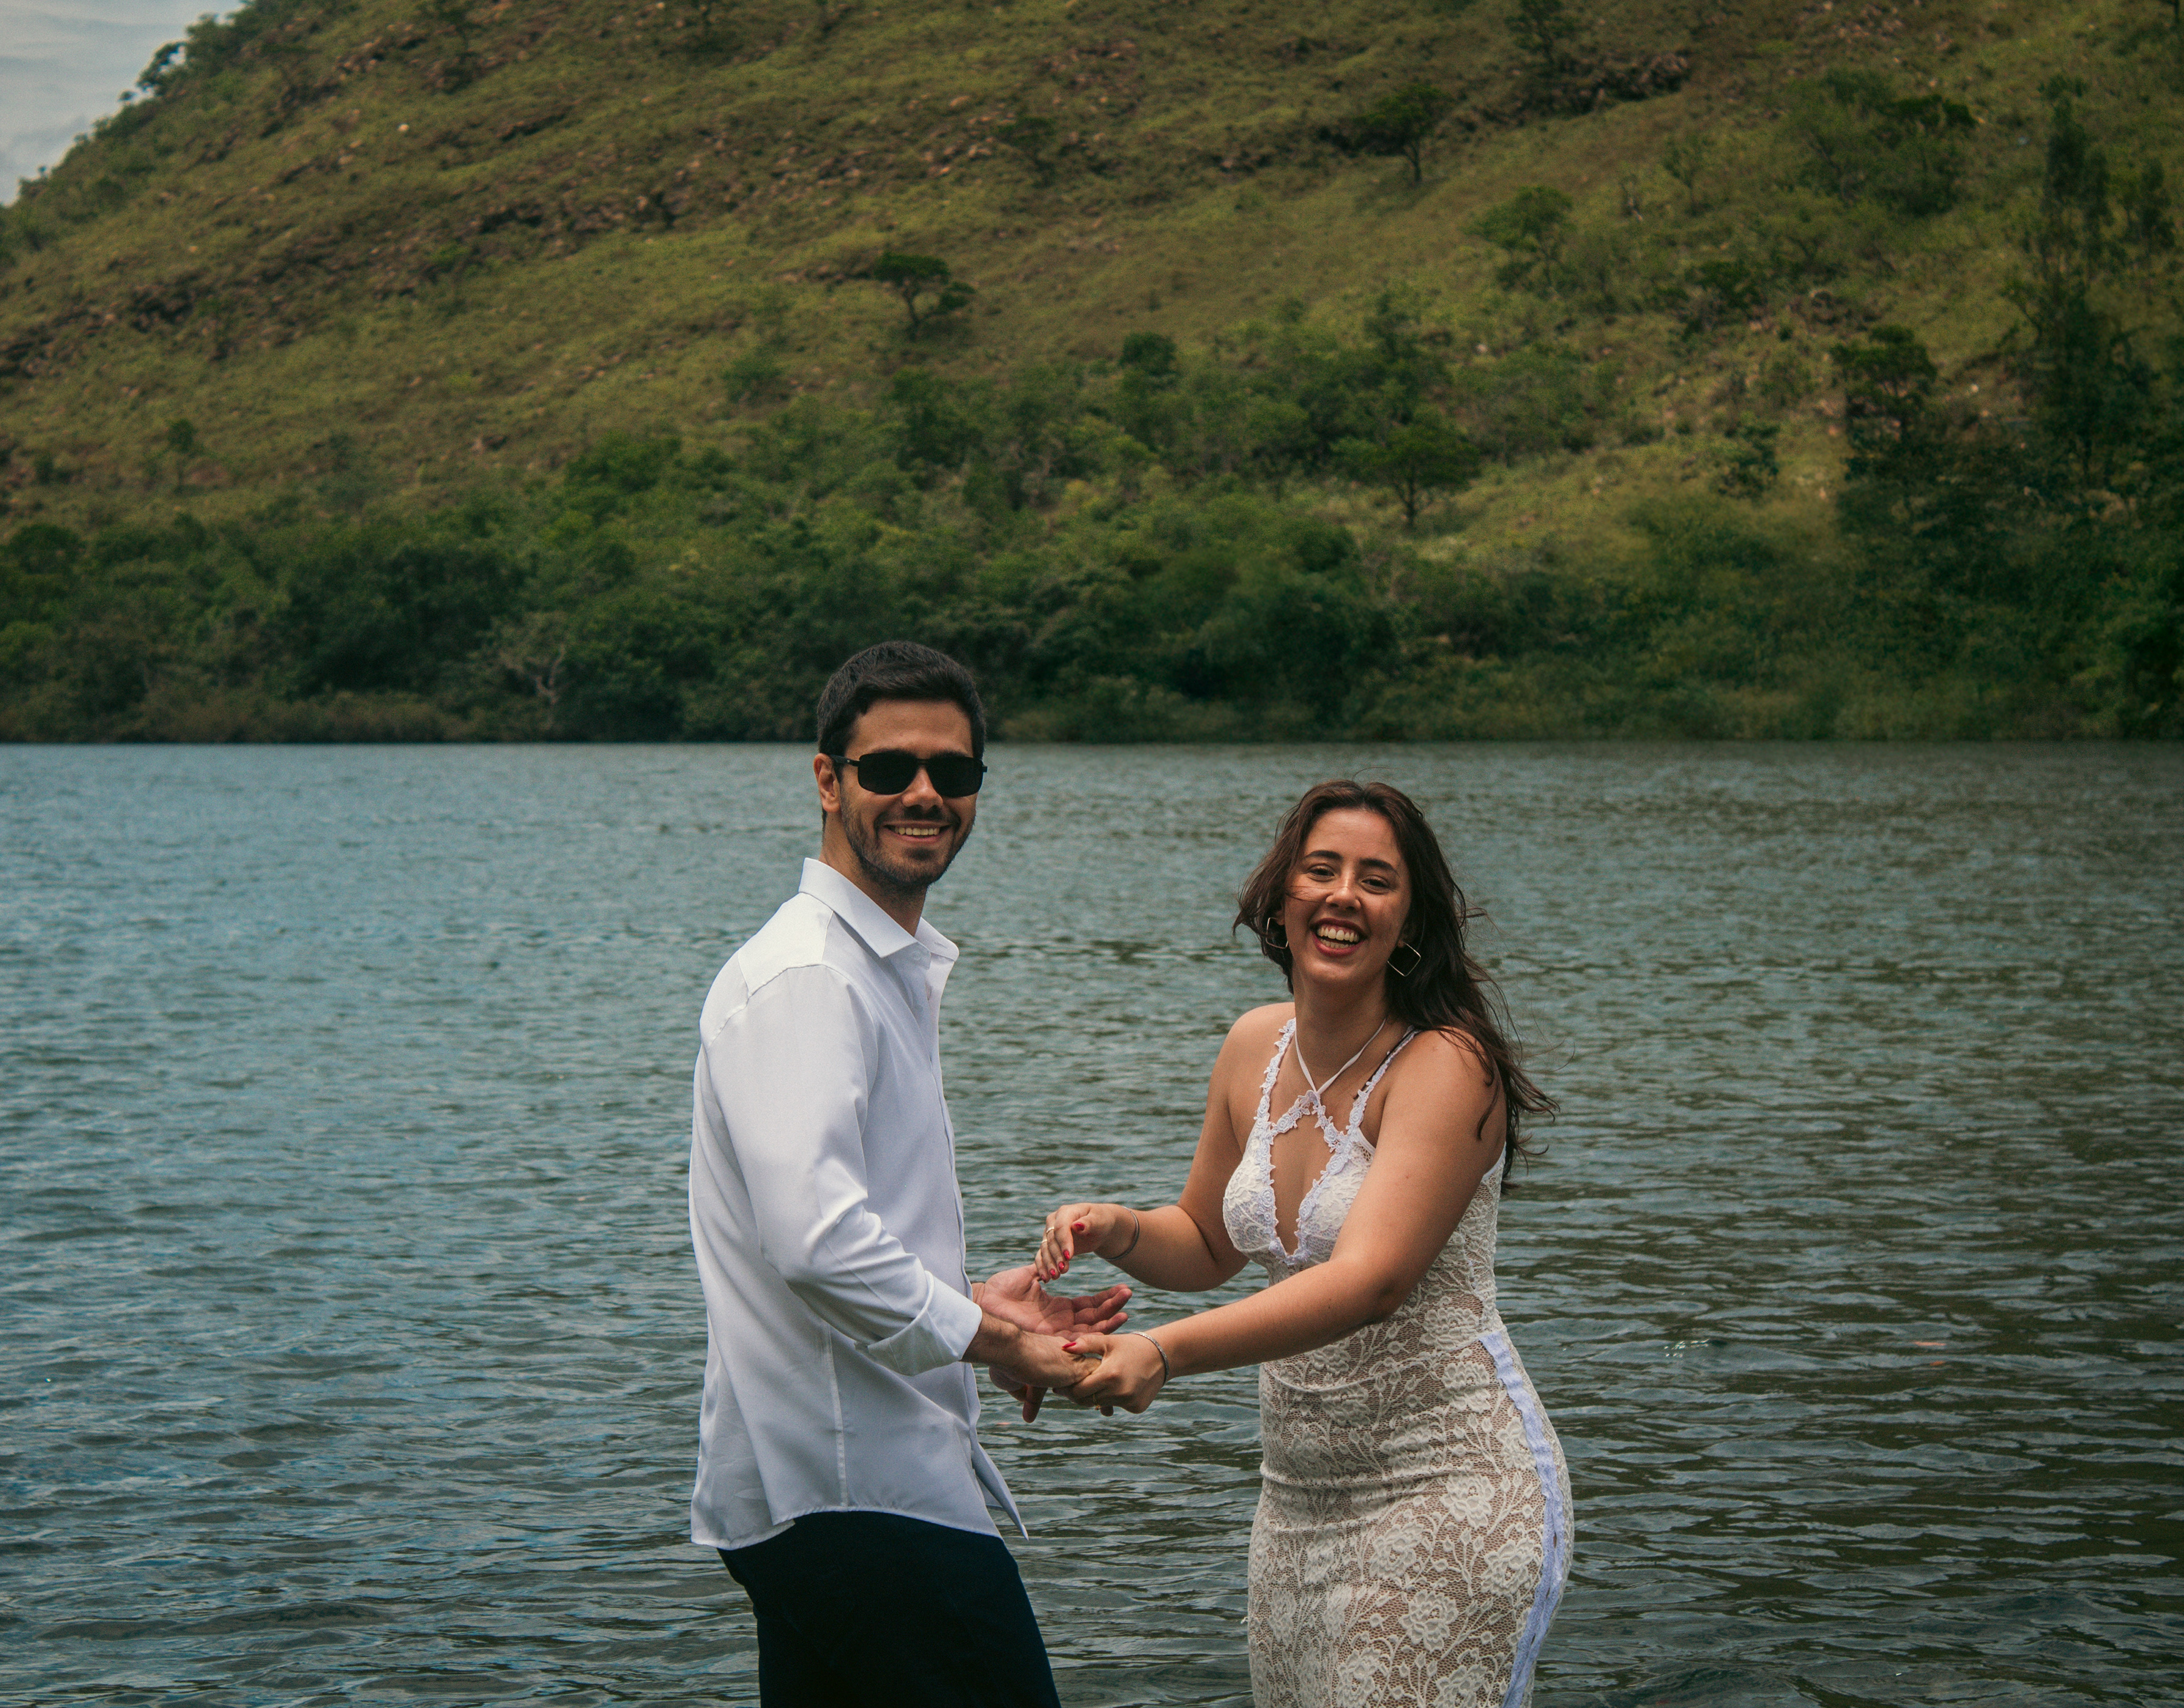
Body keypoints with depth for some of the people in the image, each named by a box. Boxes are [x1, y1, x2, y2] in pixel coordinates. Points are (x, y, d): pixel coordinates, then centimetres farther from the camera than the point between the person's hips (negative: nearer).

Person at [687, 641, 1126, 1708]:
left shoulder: (894, 972, 20)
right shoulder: (806, 978, -13)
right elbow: (818, 1240, -23)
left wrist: (978, 1303, 14)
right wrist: (987, 1338, -12)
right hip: (861, 1498, -10)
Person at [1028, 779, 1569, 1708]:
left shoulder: (1445, 1065, -16)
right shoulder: (1256, 1046, 6)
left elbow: (1371, 1278, -29)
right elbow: (1208, 1245, 20)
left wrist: (1164, 1352, -39)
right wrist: (1117, 1229, -3)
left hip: (1446, 1488, -7)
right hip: (1299, 1493, 7)